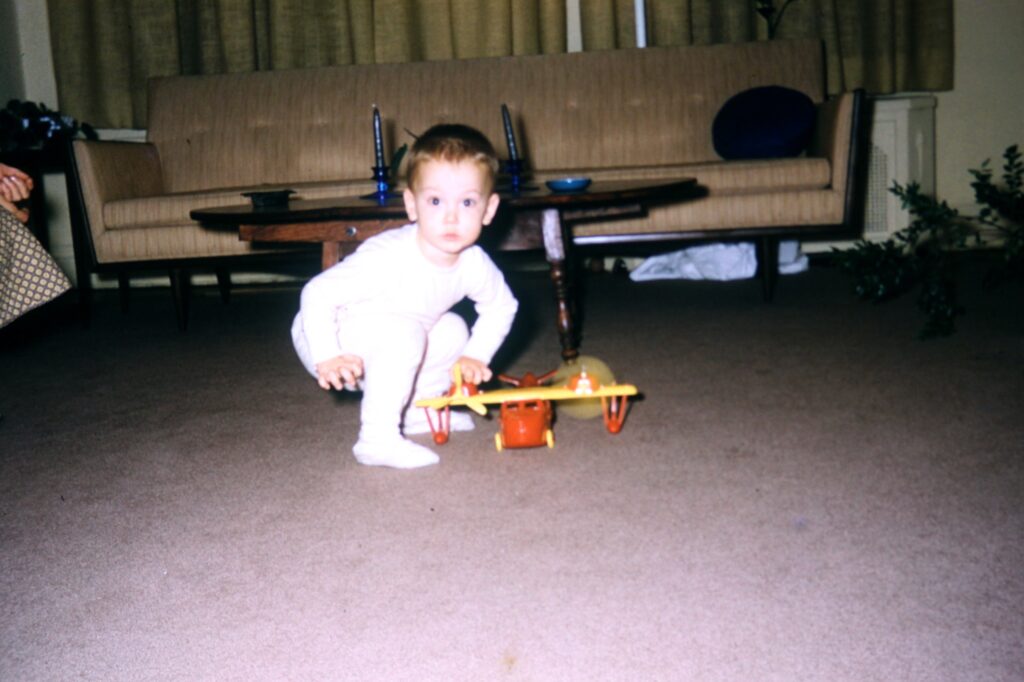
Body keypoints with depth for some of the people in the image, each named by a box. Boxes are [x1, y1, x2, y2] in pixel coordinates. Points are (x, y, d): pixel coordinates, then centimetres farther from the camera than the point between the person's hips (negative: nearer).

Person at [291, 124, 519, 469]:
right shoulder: (388, 258, -35)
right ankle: (378, 439, -23)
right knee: (402, 333, -31)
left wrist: (476, 355, -1)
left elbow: (501, 307, 6)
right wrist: (327, 357, -35)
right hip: (329, 338, -7)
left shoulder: (475, 264, -15)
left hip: (394, 342, 7)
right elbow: (318, 293, -31)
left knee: (453, 331, 6)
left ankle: (415, 412, 22)